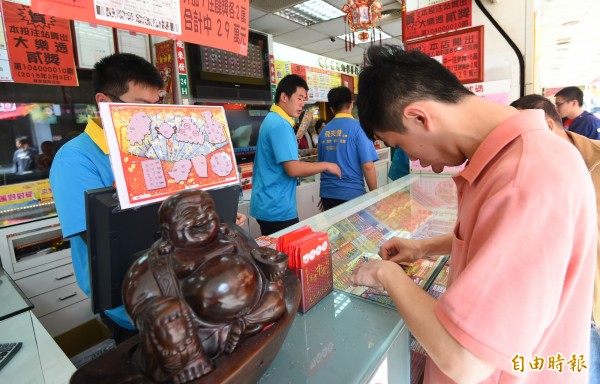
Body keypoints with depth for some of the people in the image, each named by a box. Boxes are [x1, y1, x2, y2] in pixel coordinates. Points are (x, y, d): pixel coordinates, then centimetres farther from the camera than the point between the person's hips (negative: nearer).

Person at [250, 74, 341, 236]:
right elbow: (293, 169, -24)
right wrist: (326, 166, -13)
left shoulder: (272, 119, 13)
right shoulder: (280, 125, -19)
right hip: (277, 208, -10)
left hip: (268, 205, 10)